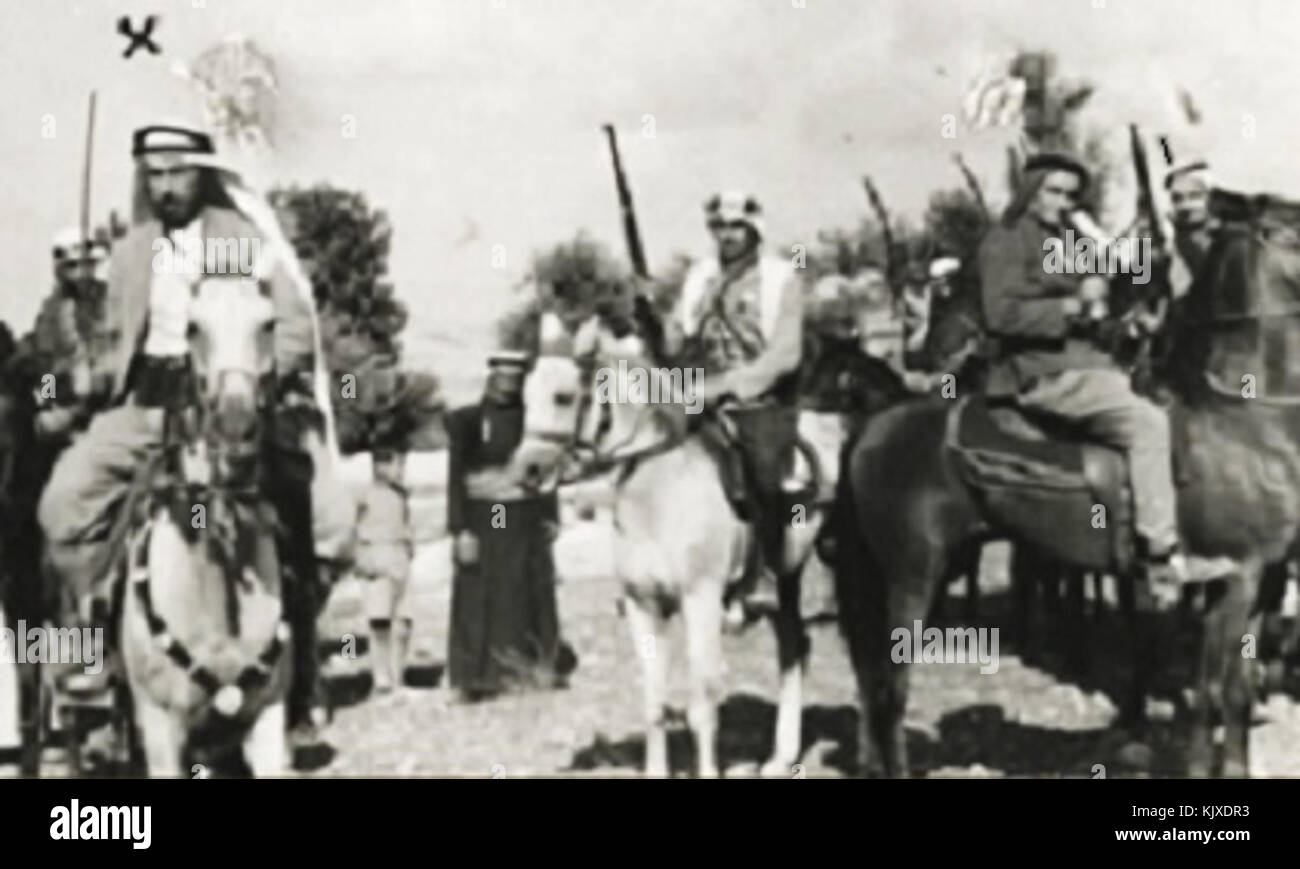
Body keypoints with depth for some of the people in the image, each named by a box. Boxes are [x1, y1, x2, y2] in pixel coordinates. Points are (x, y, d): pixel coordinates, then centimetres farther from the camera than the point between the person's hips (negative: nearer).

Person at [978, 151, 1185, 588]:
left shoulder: (1056, 242, 22)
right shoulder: (1006, 241, -6)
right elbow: (1001, 314, -19)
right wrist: (1071, 306, -17)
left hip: (1081, 363, 10)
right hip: (1042, 375, -10)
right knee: (1147, 422, -22)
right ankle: (1160, 550, -21)